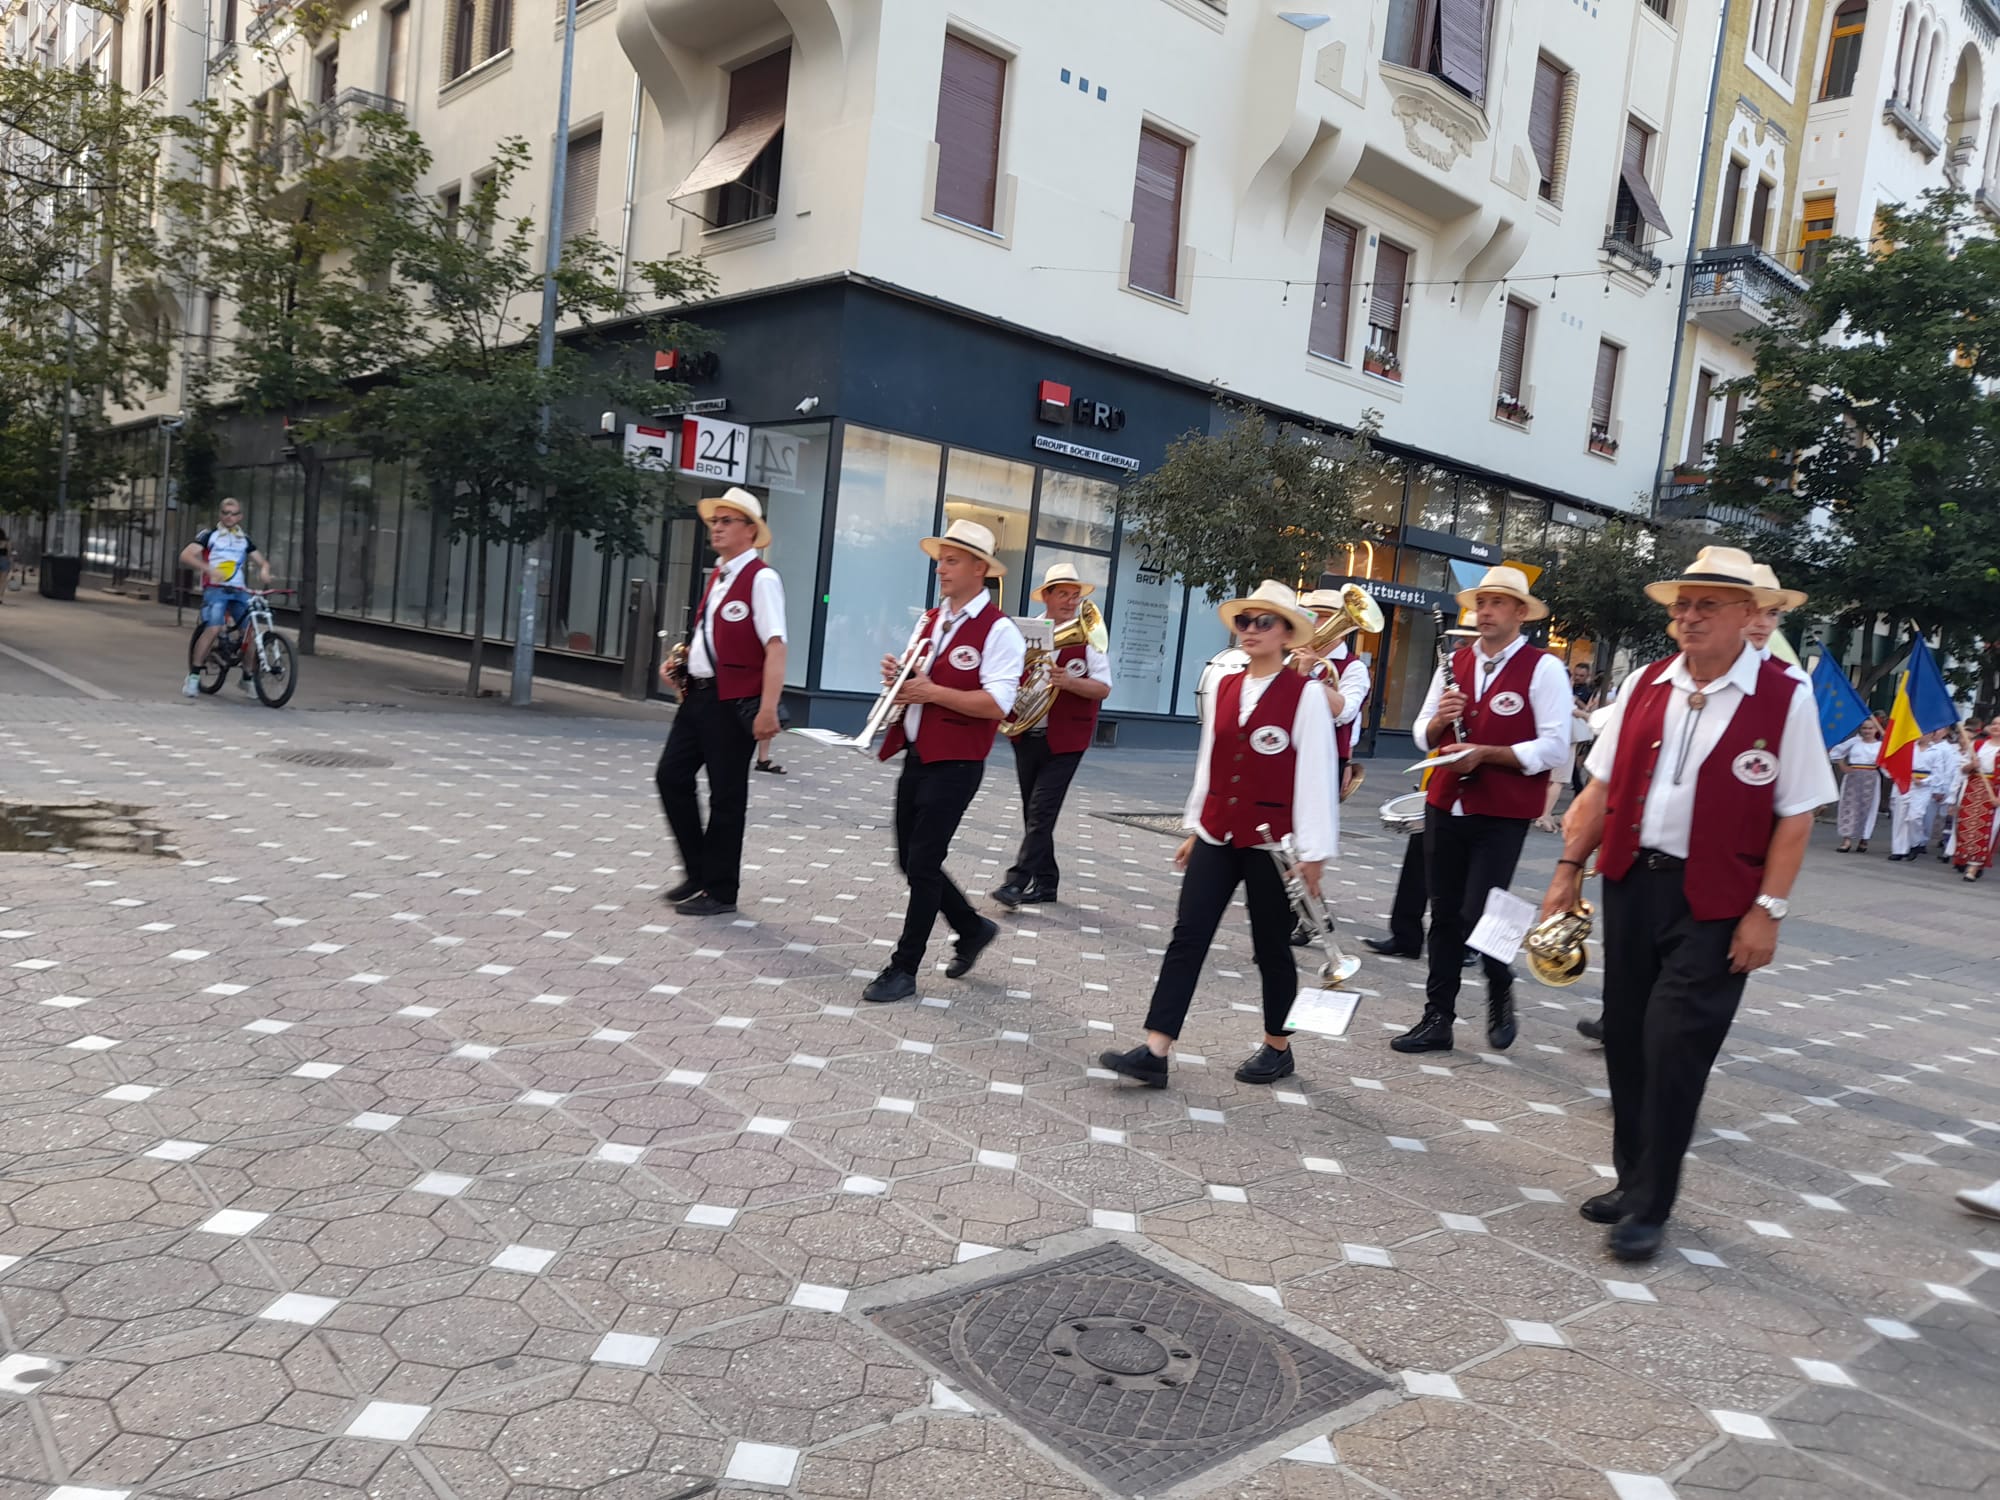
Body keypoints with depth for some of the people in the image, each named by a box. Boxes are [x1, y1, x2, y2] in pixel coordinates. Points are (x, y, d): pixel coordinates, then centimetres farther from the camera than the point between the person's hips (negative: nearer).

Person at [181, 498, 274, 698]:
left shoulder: (244, 539, 20)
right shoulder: (209, 534, 6)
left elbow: (262, 561, 22)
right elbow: (185, 556, -4)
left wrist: (264, 571, -4)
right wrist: (209, 568, -21)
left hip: (239, 591, 4)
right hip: (215, 589, -4)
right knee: (213, 628, -24)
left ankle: (246, 677, 8)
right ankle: (193, 675, -14)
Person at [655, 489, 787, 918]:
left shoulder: (761, 579, -12)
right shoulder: (717, 576, 15)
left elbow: (775, 647, -20)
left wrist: (767, 710, -27)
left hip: (733, 703, -9)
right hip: (698, 694, 9)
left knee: (726, 795, 2)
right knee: (671, 776, 9)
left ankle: (720, 891, 15)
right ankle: (697, 872, 24)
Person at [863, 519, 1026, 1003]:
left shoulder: (998, 630, -11)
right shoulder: (931, 619, 14)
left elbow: (997, 703, -20)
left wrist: (932, 691, -21)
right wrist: (898, 677, 0)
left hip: (955, 764, -8)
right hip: (916, 756, 8)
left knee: (923, 865, -4)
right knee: (912, 861, 13)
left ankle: (904, 969, 8)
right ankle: (973, 929, 34)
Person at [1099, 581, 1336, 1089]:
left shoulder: (1305, 695, -9)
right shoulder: (1225, 687, 8)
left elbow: (1316, 775, -11)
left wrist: (1314, 852, -12)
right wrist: (1194, 827, 15)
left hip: (1272, 842, -5)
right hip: (1217, 836, 5)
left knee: (1271, 947, 9)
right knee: (1187, 937, -2)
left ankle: (1277, 1047, 29)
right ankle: (1154, 1052, -3)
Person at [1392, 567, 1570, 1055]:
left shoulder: (1543, 669, -6)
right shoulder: (1453, 663, 10)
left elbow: (1555, 747, -12)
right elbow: (1423, 735, 14)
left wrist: (1485, 753, -19)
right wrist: (1438, 721, -8)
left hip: (1503, 814, -5)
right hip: (1445, 805, 5)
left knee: (1479, 915, -9)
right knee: (1444, 914, 9)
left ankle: (1501, 996, 21)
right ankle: (1438, 1019, 19)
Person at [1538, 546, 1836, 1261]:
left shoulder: (1785, 698, -7)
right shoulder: (1644, 685, 5)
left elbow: (1795, 817, -7)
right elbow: (1603, 786, 9)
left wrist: (1767, 909, -11)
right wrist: (1570, 866, 5)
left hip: (1714, 902, -4)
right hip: (1630, 881, 5)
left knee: (1673, 1048, -4)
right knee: (1626, 1039, 12)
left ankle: (1651, 1207, 12)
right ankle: (1633, 1179, 29)